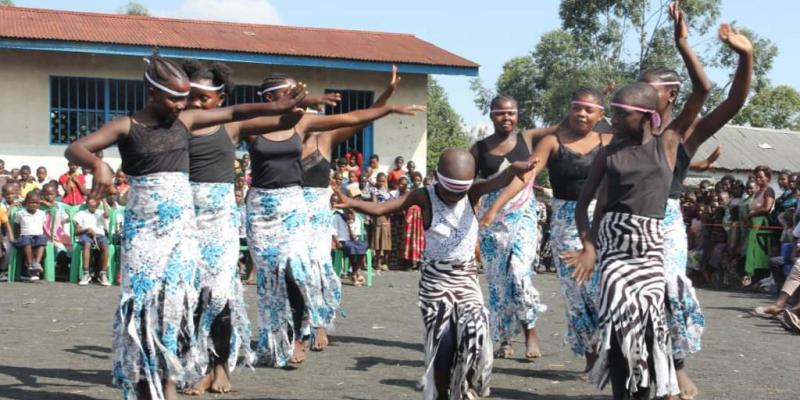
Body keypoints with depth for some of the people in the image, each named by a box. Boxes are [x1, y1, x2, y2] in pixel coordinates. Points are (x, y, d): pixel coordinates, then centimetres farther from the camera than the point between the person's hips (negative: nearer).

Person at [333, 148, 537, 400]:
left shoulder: (472, 195, -2)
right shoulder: (425, 197, -8)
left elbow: (503, 179, -20)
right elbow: (379, 208, -15)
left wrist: (520, 168, -44)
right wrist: (350, 203, -34)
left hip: (467, 278, 2)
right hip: (435, 280, -2)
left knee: (474, 332, -15)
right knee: (443, 341, -9)